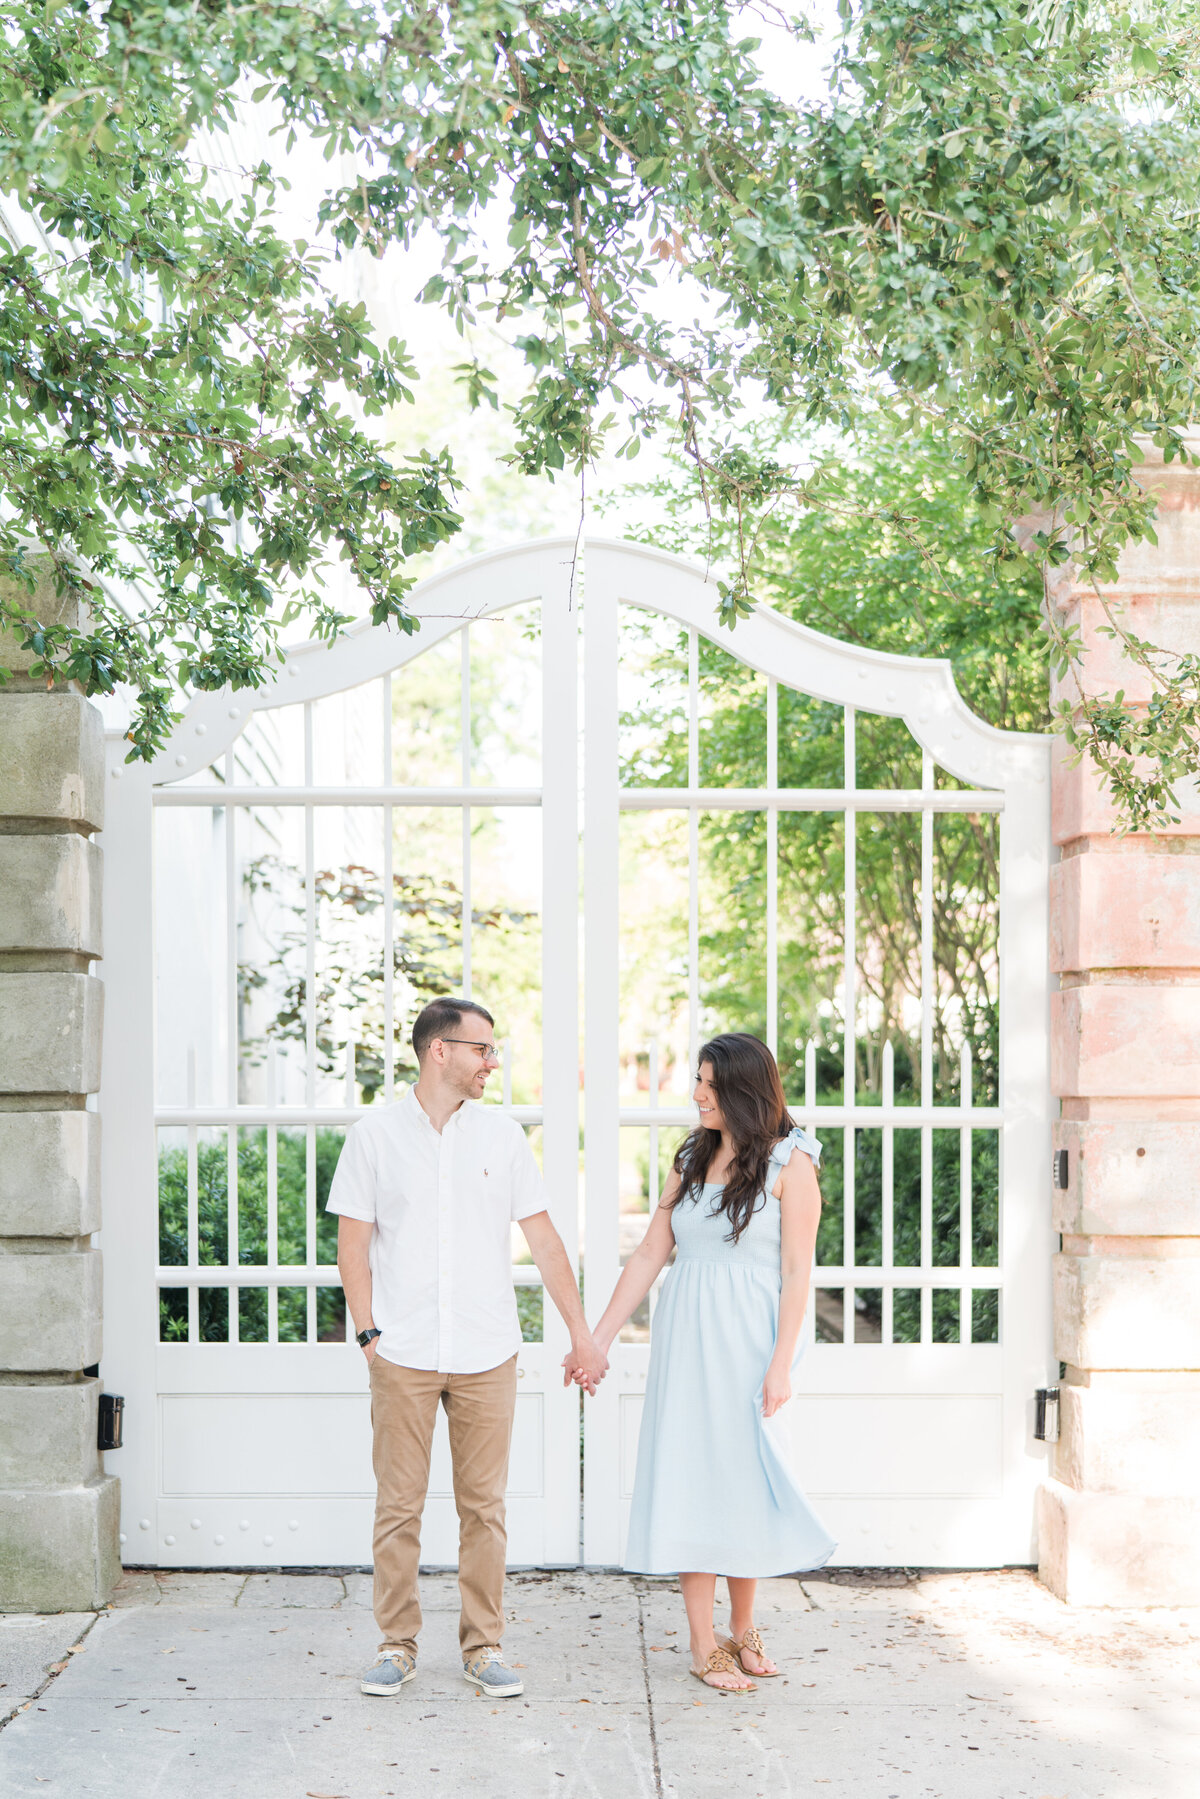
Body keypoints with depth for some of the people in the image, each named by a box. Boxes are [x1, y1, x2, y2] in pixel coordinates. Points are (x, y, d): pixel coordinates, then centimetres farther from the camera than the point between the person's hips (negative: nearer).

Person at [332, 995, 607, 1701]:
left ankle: (484, 1644, 17)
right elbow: (353, 1239, 3)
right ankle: (398, 1643, 17)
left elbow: (544, 1238, 7)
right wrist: (369, 1330, -4)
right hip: (403, 1354, -1)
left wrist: (582, 1333, 5)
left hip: (487, 1353, 2)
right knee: (398, 1505, 3)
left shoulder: (502, 1134, 6)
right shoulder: (375, 1135, 1)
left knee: (485, 1506, 5)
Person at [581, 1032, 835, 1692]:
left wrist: (781, 1363, -14)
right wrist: (598, 1338, 7)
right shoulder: (692, 1158, 10)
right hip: (684, 1334, 4)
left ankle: (743, 1629, 22)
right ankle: (703, 1645, 9)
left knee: (742, 1478, 4)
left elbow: (796, 1269, -7)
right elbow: (650, 1253, 10)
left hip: (747, 1338, -4)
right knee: (690, 1479, 2)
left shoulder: (788, 1162, -4)